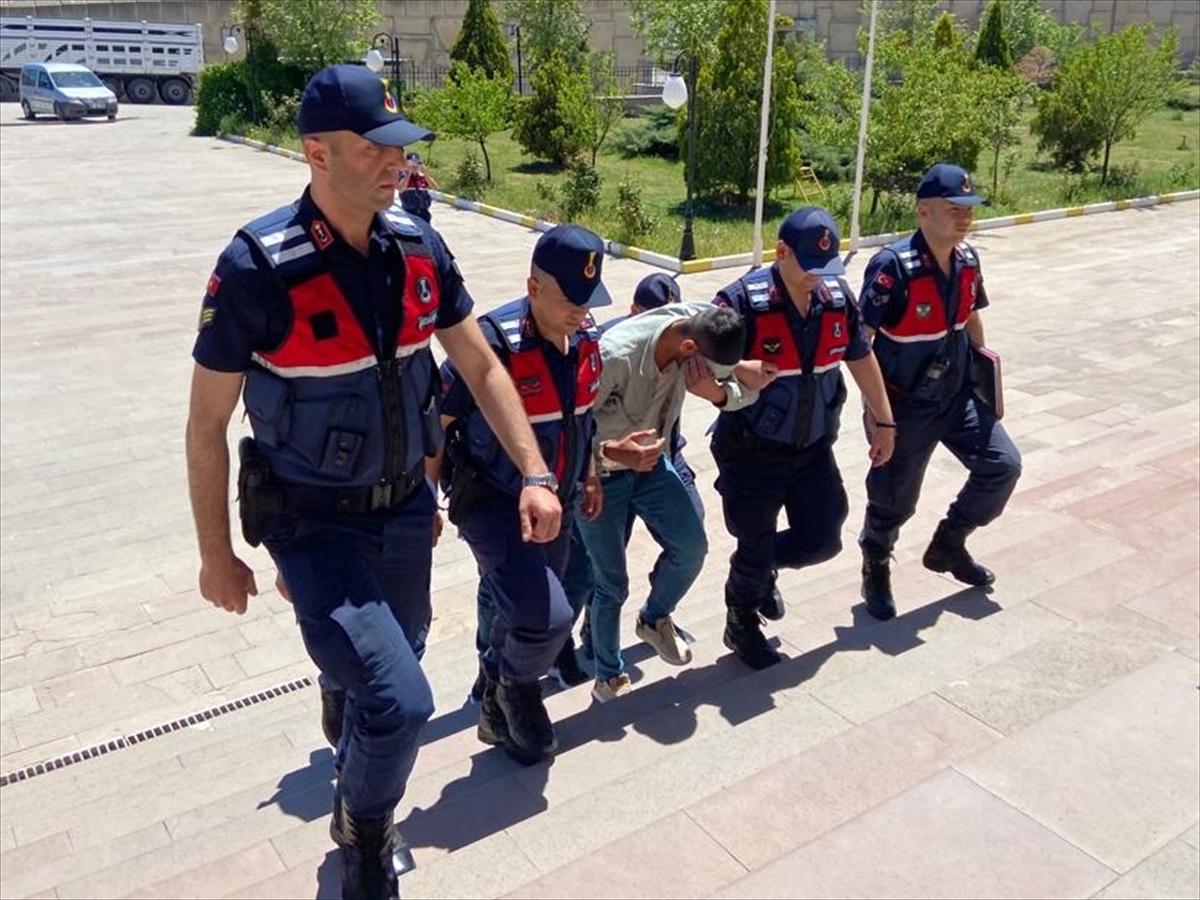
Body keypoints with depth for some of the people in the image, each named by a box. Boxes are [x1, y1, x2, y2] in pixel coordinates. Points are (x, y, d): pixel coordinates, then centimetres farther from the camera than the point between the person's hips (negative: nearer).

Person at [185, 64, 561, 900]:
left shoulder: (417, 245, -5)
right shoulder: (258, 266, -20)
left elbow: (482, 366, 4)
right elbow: (207, 424, -10)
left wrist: (534, 474, -4)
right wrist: (217, 555, -4)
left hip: (407, 510, 5)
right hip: (314, 523, -5)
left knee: (385, 679, 20)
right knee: (400, 703, -15)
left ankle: (356, 810, 51)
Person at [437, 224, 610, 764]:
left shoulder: (586, 338, -4)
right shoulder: (492, 342, -25)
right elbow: (433, 425, -16)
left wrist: (590, 476, 21)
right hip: (493, 505, -6)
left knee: (513, 607, 22)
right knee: (545, 616, -20)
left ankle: (498, 692, 48)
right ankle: (515, 688, 14)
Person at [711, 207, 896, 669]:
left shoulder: (837, 296, -3)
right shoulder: (743, 300, -21)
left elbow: (861, 358, 11)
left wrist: (884, 423, 15)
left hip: (813, 448, 5)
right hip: (753, 452, -5)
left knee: (822, 539, 8)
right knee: (756, 547, 8)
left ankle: (761, 570, 41)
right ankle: (741, 623, 37)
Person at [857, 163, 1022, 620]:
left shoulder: (968, 260, -1)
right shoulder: (893, 266, -24)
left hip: (957, 395, 7)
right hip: (904, 405, -7)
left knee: (1003, 466, 6)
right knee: (895, 500, 4)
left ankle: (949, 545, 27)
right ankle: (876, 569, 33)